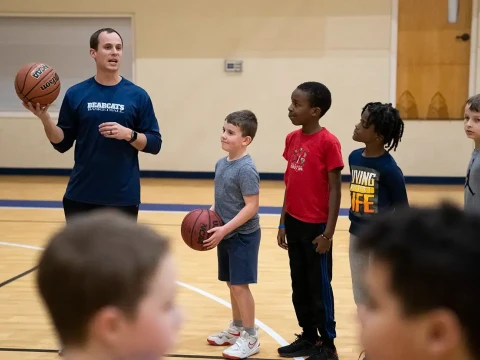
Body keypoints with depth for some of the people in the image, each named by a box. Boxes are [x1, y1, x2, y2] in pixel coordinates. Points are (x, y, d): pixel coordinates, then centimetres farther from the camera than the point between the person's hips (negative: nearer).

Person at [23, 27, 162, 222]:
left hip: (124, 196, 0)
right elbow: (62, 143, 4)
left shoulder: (138, 96, -1)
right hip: (81, 195, 1)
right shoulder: (76, 94, 1)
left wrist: (128, 134, -18)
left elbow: (154, 144, -1)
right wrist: (44, 117, -13)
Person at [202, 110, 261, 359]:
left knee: (240, 285, -3)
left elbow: (251, 207, -23)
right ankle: (236, 329, 32)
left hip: (243, 236, -8)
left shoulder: (246, 169, -21)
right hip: (226, 235, 8)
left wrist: (224, 229, -24)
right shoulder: (221, 164, 6)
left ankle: (250, 338, 9)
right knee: (231, 283, 17)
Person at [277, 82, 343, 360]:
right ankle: (308, 338, 30)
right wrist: (283, 223, 12)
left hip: (316, 227, -7)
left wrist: (329, 232, -14)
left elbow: (335, 190, -13)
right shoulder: (292, 139, 5)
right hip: (294, 223, 7)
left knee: (319, 288, 4)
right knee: (299, 287, 16)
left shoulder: (328, 142, -16)